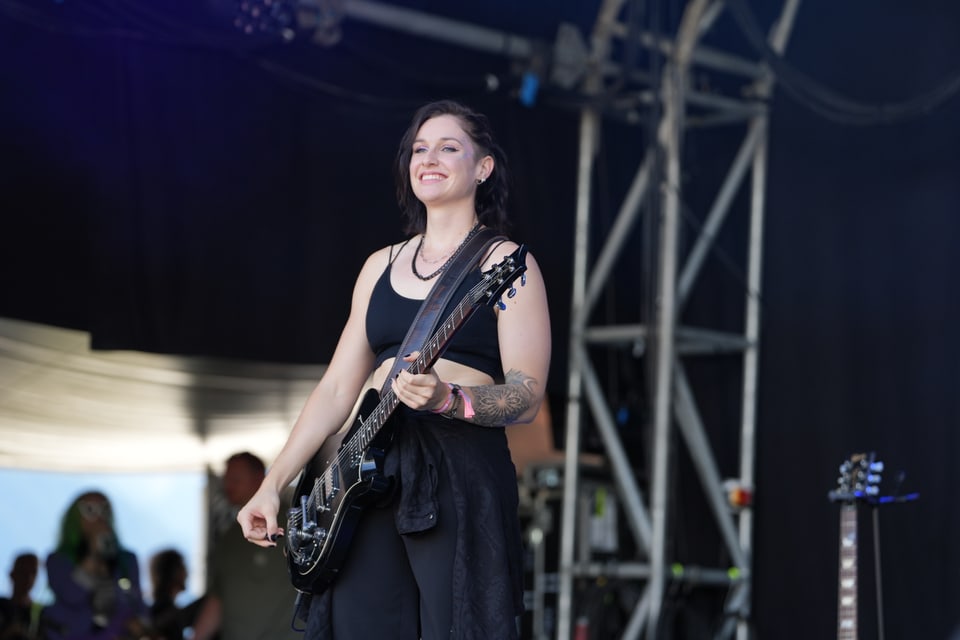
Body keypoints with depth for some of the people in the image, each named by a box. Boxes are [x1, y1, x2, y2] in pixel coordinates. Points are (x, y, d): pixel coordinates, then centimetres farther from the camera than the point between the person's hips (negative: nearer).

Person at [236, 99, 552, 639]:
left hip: (462, 468, -5)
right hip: (369, 467, 5)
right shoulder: (382, 265, 19)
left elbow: (526, 397, -7)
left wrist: (448, 399, -25)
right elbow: (338, 387, 17)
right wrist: (274, 484, 9)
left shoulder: (505, 263, 2)